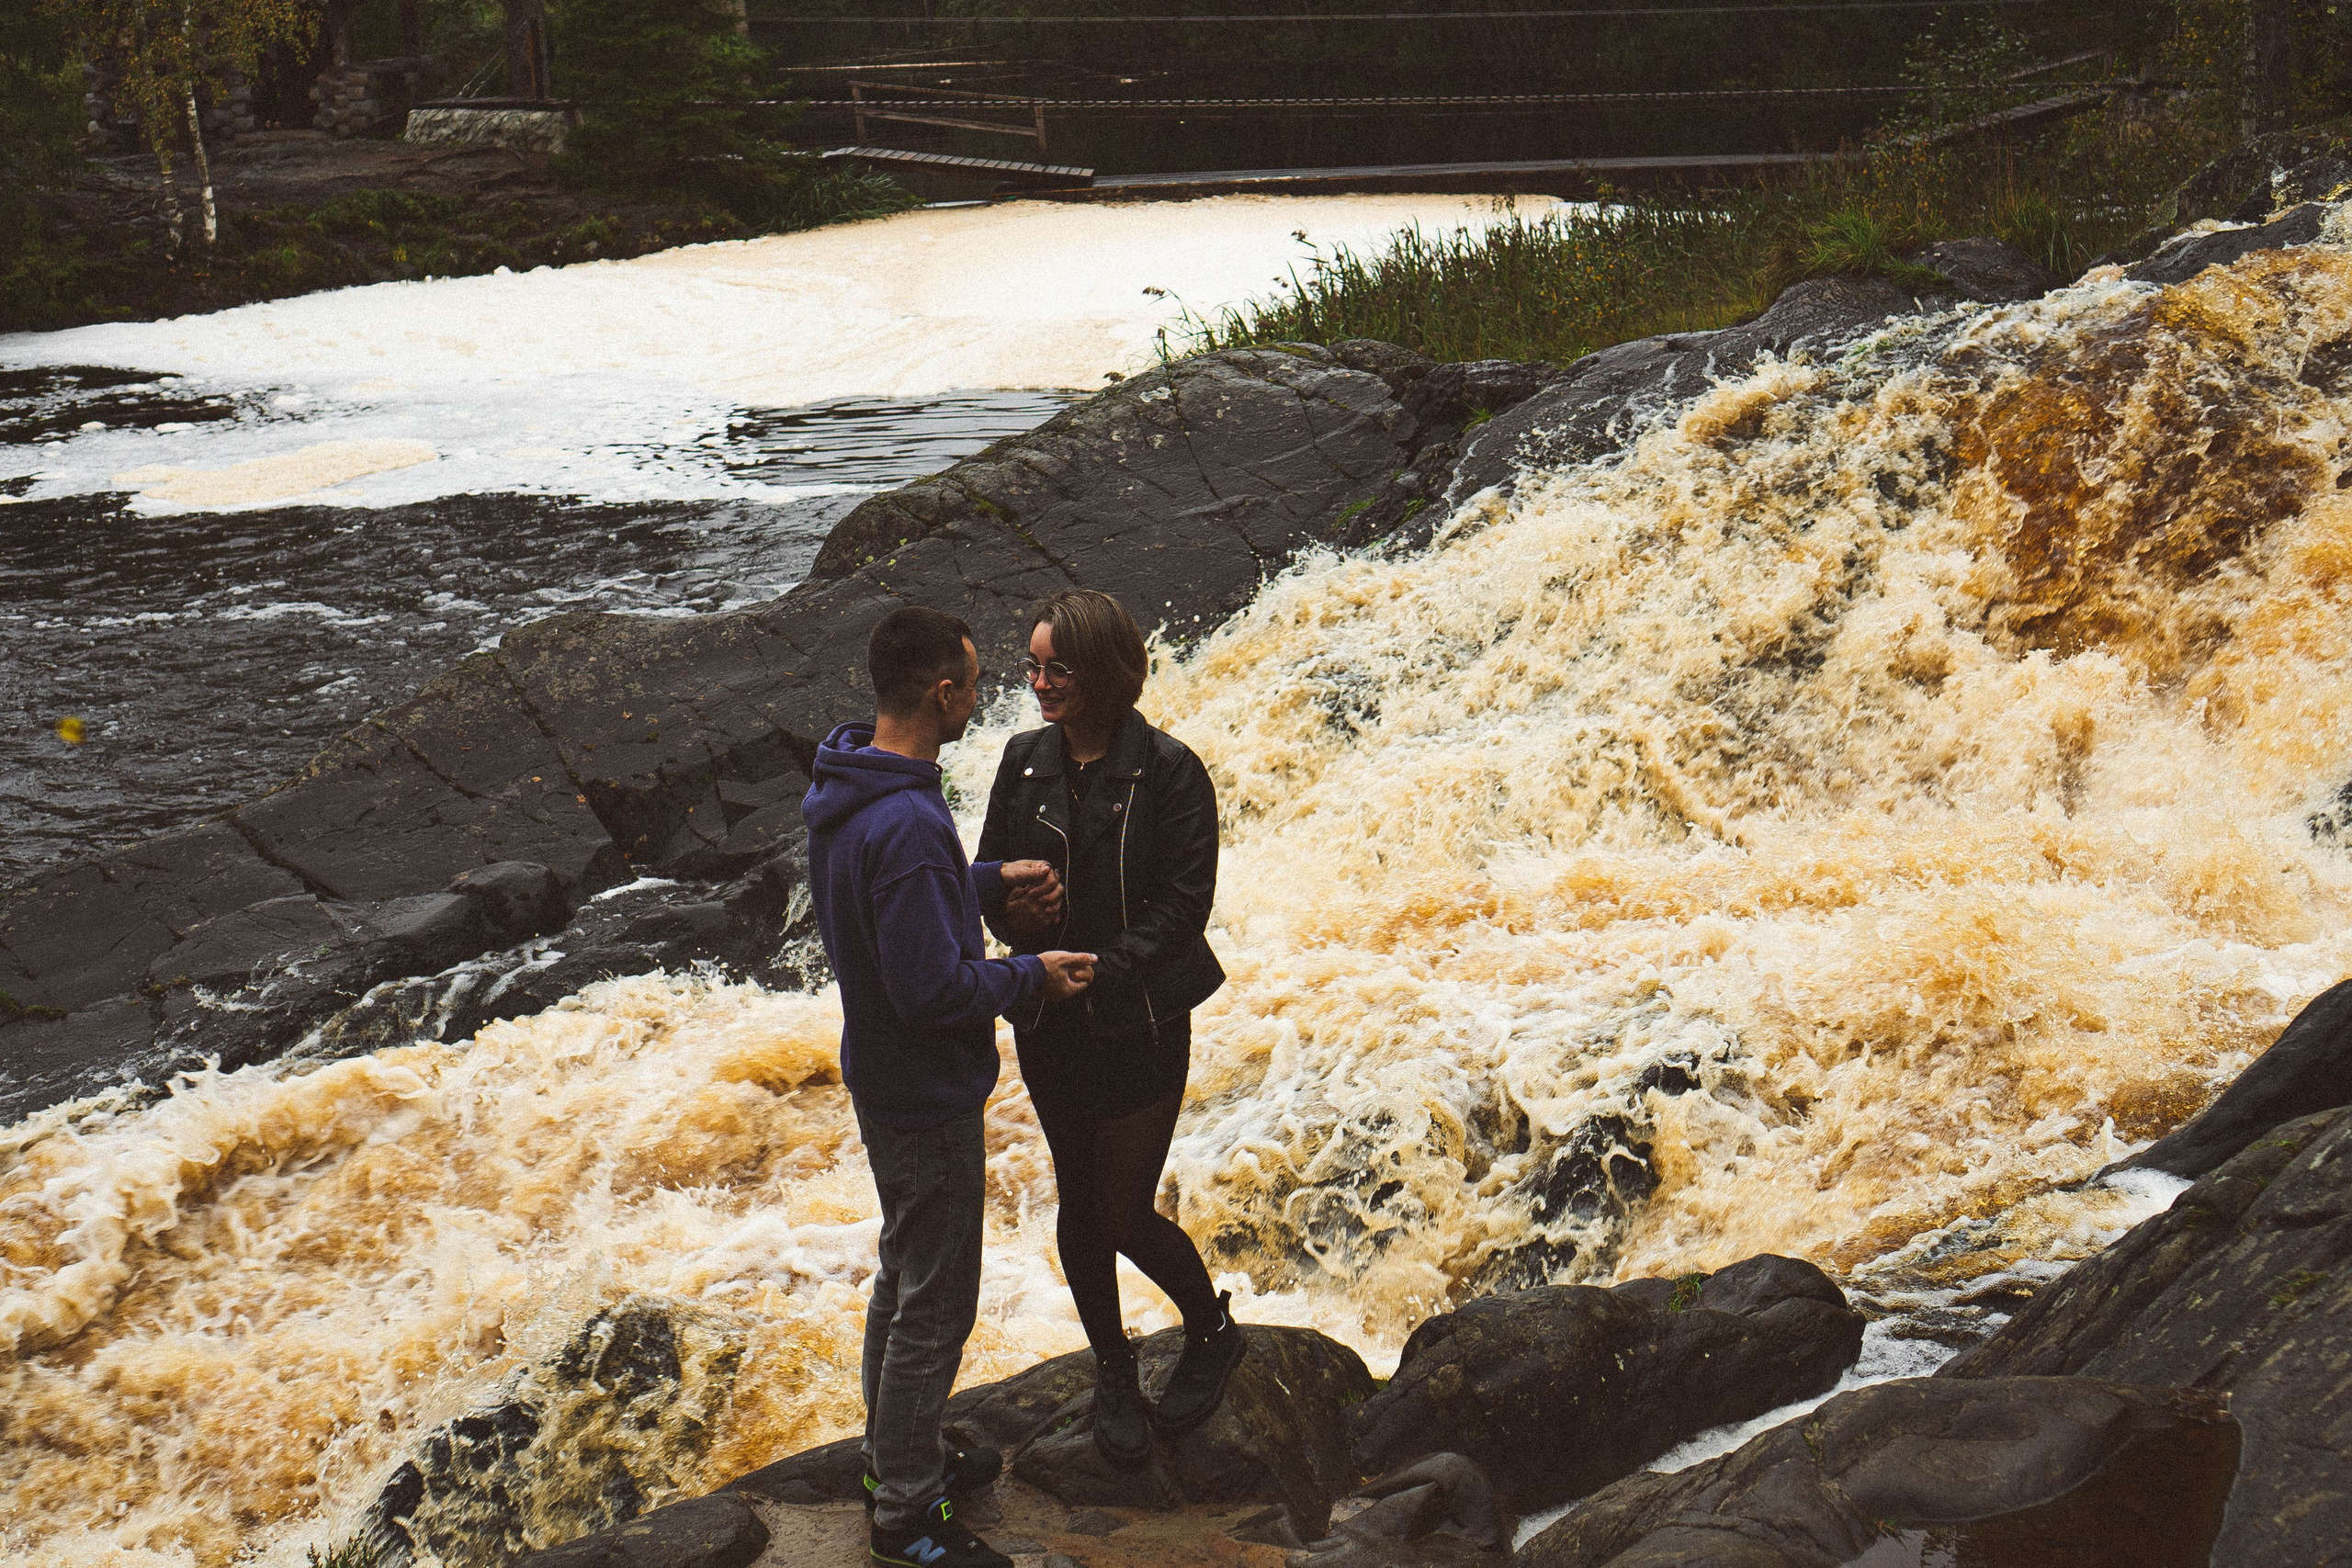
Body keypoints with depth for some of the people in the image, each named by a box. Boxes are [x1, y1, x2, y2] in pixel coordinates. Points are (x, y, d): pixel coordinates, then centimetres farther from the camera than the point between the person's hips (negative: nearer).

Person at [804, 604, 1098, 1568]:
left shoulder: (842, 787, 0)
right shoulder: (907, 825, -32)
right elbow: (933, 991, -30)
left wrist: (990, 882, 9)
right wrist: (1033, 976, -16)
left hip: (881, 1080, 10)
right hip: (926, 1097, -10)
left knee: (904, 1278, 25)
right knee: (935, 1307, 4)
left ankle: (897, 1456, 41)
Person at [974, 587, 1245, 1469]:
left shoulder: (1167, 771, -13)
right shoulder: (1024, 762, 3)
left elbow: (1185, 901, -15)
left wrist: (1103, 966, -25)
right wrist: (1014, 908, -12)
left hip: (1139, 1024, -5)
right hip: (1047, 1023, 5)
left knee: (1125, 1215, -2)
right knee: (1079, 1205, 14)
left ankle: (1212, 1331, 27)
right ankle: (1112, 1373, 32)